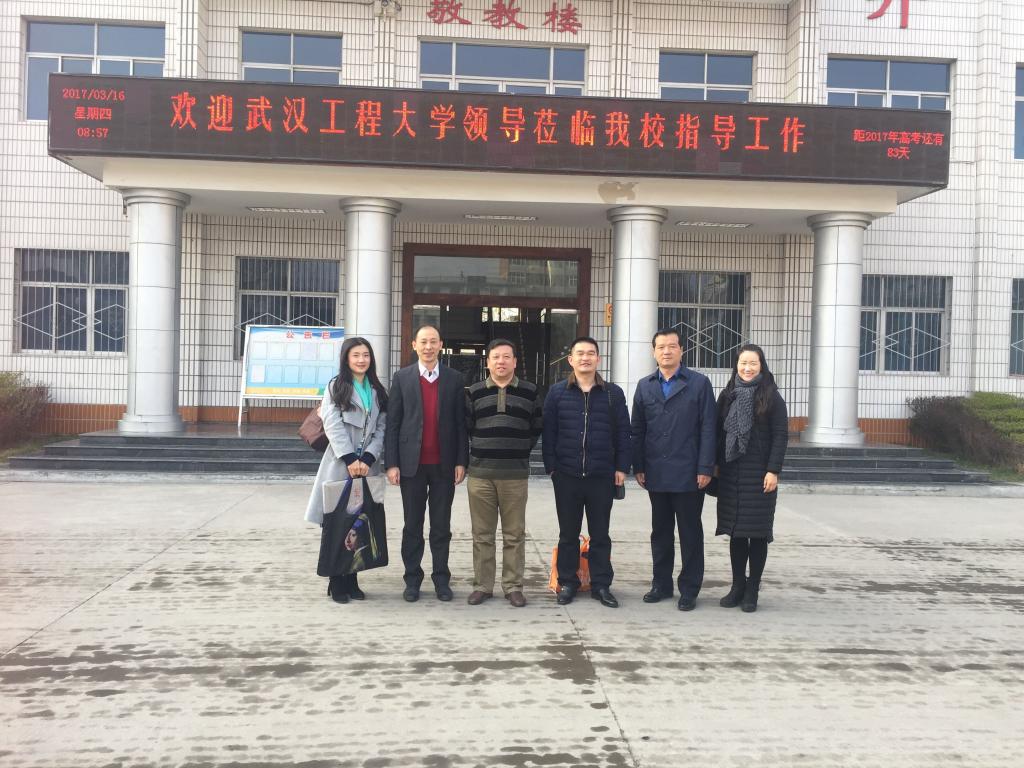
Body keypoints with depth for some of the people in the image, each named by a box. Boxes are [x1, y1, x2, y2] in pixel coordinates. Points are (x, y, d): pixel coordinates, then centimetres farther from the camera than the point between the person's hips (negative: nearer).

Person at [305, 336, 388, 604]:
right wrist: (350, 459, -15)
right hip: (340, 464, -3)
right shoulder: (335, 387, 4)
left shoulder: (378, 391, 14)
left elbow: (381, 428, 6)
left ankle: (352, 581, 10)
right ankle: (338, 583, 5)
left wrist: (367, 459, -9)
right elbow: (333, 426, -6)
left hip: (367, 466, 3)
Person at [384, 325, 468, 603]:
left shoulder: (454, 379, 4)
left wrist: (461, 461, -2)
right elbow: (392, 423, 1)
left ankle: (441, 578, 18)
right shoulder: (402, 378, 3)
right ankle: (412, 579, 17)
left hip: (444, 464, 0)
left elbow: (461, 422, 4)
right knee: (413, 525, 8)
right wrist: (391, 463, -5)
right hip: (412, 463, 0)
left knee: (441, 526, 8)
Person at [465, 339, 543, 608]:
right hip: (479, 473, 1)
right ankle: (482, 585, 15)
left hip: (515, 474, -1)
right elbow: (466, 427, 13)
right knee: (482, 534, 6)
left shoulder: (530, 392, 6)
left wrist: (521, 450, 5)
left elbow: (537, 427, 11)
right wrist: (483, 449, 7)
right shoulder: (474, 392, 8)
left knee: (514, 535, 3)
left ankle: (513, 586, 13)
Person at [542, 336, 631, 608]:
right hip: (566, 475, 0)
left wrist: (621, 467, 0)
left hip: (602, 476, 0)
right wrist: (551, 466, -2)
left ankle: (601, 585, 19)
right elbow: (548, 432, 3)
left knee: (600, 534, 8)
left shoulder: (613, 393, 4)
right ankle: (567, 583, 21)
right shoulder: (557, 392, 3)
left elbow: (622, 433, 5)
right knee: (568, 533, 10)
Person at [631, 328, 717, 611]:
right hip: (656, 474, 4)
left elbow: (708, 428, -5)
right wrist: (638, 467, 3)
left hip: (688, 474, -3)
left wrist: (705, 468, -10)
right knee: (660, 532, 13)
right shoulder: (644, 386, 9)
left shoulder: (699, 383, -1)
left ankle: (689, 590, 15)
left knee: (690, 533, 5)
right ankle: (661, 584, 24)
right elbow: (637, 430, 9)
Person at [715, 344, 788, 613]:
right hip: (731, 472, 3)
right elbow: (719, 432, 10)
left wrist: (773, 470, -13)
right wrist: (715, 465, 3)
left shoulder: (771, 397, -2)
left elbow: (781, 436, -6)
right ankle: (738, 586, 16)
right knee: (735, 532, 7)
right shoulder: (727, 396, 9)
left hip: (759, 473, -3)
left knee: (757, 531, 2)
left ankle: (752, 590, 10)